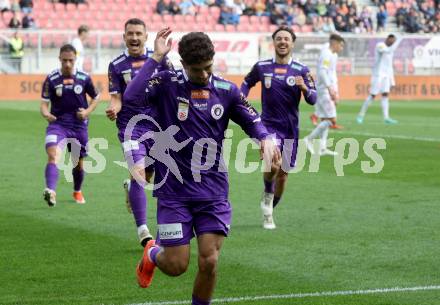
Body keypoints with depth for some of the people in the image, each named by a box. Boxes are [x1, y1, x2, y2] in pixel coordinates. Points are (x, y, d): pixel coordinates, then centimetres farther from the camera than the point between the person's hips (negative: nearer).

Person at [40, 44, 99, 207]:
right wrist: (46, 114, -25)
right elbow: (44, 103, -2)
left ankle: (77, 192, 40)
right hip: (57, 123, -2)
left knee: (78, 163, 13)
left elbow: (95, 98, 11)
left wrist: (87, 111, -8)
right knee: (53, 155, -26)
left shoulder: (84, 78, -2)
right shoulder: (51, 79, -4)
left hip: (79, 125, 2)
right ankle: (51, 192, -39)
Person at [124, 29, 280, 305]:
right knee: (176, 266, 1)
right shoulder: (168, 83, -7)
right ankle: (152, 254, 38)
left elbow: (253, 121, 11)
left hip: (213, 191, 2)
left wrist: (265, 139, -11)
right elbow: (131, 97, -24)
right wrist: (156, 57, -22)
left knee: (210, 262, -6)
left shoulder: (227, 90, 2)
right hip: (174, 191, -2)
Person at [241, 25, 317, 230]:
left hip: (290, 128, 2)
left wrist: (304, 88, -26)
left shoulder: (301, 70, -1)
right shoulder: (261, 67, 0)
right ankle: (267, 196, 4)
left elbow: (312, 100, -5)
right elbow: (247, 83, 19)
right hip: (269, 125, -2)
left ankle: (269, 211, 30)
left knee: (282, 174, 9)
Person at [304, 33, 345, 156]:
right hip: (324, 90, -10)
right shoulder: (326, 54, -13)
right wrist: (330, 88, -29)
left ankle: (322, 148, 10)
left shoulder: (333, 55, 18)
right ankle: (309, 139, -5)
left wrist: (335, 93, 24)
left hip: (329, 91, 10)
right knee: (331, 120, -11)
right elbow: (322, 72, -23)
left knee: (325, 120, 9)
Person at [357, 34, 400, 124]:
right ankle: (361, 114, 5)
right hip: (378, 74, -7)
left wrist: (392, 80, 16)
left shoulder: (390, 48, 16)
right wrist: (398, 41, -26)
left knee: (385, 95, -2)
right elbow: (389, 51, -30)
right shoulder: (379, 46, -10)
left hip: (386, 75, 7)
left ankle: (386, 117, -7)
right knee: (373, 95, -6)